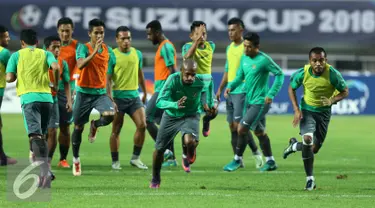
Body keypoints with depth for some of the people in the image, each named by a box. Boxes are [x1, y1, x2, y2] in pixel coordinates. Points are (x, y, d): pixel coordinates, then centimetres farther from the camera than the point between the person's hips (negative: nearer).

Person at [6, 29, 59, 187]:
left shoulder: (17, 55, 9)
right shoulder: (45, 54, 14)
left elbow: (9, 78, -1)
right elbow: (56, 67, -7)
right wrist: (55, 84, 9)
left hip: (29, 97, -3)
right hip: (46, 97, 3)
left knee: (35, 135, -14)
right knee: (41, 134, 17)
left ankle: (44, 170, -31)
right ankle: (43, 171, 14)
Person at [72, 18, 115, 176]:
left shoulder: (108, 50, 5)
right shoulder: (83, 48, -9)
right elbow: (80, 65, -28)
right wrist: (94, 51, -34)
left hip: (101, 92, 3)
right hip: (84, 92, -3)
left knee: (109, 115, -25)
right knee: (78, 127, 4)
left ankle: (95, 125, 11)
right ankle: (76, 160, 22)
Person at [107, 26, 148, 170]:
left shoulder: (137, 54, 8)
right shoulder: (113, 56, -8)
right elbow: (108, 78, -9)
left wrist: (145, 92, 22)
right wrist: (110, 99, -16)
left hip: (134, 95, 4)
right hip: (118, 97, -4)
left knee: (142, 125, -7)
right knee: (116, 130, 2)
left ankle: (135, 158, 5)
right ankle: (115, 161, 10)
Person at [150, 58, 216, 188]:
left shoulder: (200, 82, -24)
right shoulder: (173, 79, -29)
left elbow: (209, 82, 3)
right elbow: (160, 101, -33)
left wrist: (209, 104, -8)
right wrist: (175, 105, -53)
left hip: (191, 116, -1)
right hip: (171, 116, 1)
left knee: (190, 141, -31)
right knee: (159, 148, 7)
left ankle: (187, 157, 7)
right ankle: (155, 179, 34)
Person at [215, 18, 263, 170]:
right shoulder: (230, 48, 15)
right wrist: (220, 89, 19)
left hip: (241, 91, -8)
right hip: (230, 92, 8)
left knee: (239, 125, -12)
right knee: (232, 126, 6)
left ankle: (256, 153, 3)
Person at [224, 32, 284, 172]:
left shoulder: (264, 60, -17)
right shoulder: (244, 58, 5)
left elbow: (280, 74, -12)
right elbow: (240, 76, 15)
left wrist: (271, 94, -18)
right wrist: (231, 87, -5)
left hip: (260, 102, -8)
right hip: (249, 101, 8)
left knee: (241, 129, -11)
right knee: (259, 132, 15)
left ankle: (237, 160, 4)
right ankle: (270, 162, 25)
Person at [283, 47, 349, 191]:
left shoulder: (333, 74, -21)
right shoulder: (303, 73, -18)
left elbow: (345, 91, -8)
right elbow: (291, 88, 1)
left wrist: (332, 100, -28)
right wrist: (296, 110, -9)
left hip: (324, 112, 1)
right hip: (307, 110, -1)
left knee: (314, 148, 6)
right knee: (307, 139, -25)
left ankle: (294, 145, 42)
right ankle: (310, 179, -12)